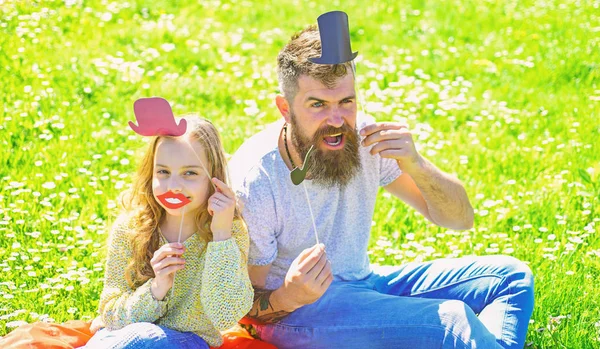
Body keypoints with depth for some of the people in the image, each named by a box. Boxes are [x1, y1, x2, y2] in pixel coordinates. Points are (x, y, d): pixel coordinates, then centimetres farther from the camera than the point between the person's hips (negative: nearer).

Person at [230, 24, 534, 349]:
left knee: (510, 276, -1)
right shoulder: (251, 184, -23)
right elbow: (245, 307, -13)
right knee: (451, 322, -27)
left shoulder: (363, 137, -10)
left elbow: (460, 219, -4)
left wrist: (416, 165, -24)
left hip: (362, 281, 7)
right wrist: (288, 298, -37)